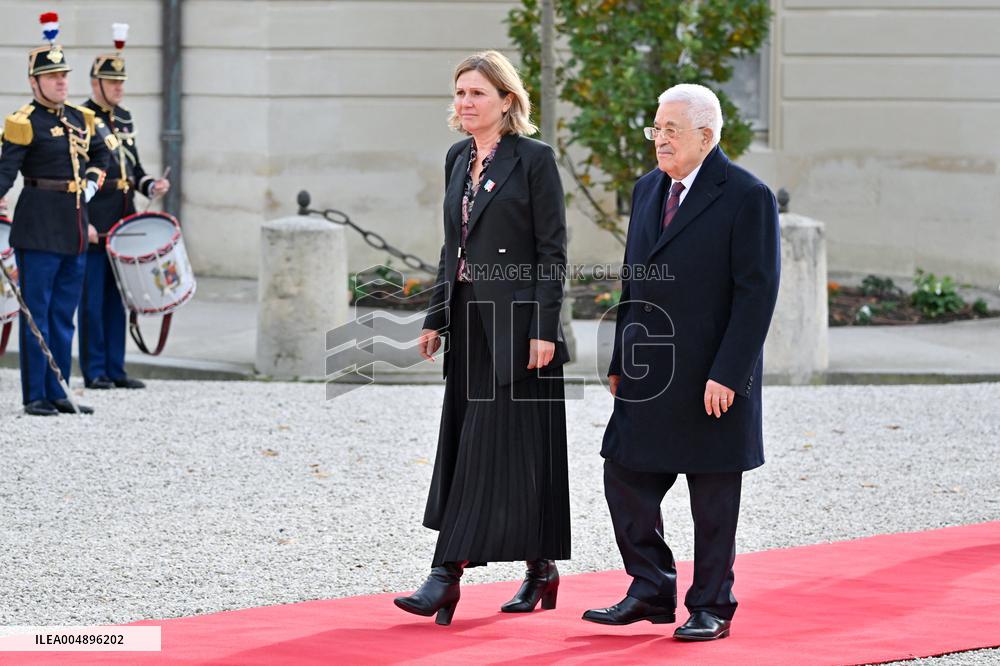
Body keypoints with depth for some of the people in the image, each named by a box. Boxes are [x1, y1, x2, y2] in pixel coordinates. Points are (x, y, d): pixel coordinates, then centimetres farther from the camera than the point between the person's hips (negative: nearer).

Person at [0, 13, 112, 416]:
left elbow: (102, 153, 29)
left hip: (74, 228, 7)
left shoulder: (81, 120, 12)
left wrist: (91, 184, 16)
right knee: (37, 312, -3)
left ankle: (57, 393, 16)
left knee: (64, 314, 11)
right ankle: (35, 396, 0)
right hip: (39, 228, -7)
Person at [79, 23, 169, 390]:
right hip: (92, 226, -7)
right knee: (92, 300, -1)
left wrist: (151, 185, 1)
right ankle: (94, 371, 4)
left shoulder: (124, 118, 14)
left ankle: (115, 369, 14)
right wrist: (82, 223, -18)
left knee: (116, 299, 10)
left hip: (122, 223, 7)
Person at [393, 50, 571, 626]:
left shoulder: (534, 159, -8)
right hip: (470, 320, 8)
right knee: (464, 443, 6)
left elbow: (553, 252, -10)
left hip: (517, 321, -8)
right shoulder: (458, 160, 13)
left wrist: (544, 329, -16)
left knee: (497, 445, -7)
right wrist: (437, 318, 13)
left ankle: (449, 573, -11)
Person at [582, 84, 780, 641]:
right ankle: (652, 592, 18)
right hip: (649, 379, 7)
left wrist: (727, 375, -19)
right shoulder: (648, 189, 12)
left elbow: (757, 293, -14)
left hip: (712, 380, -7)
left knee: (713, 501, 3)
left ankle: (712, 608, 14)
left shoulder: (747, 197, -11)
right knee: (626, 479, 5)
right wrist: (620, 362, 12)